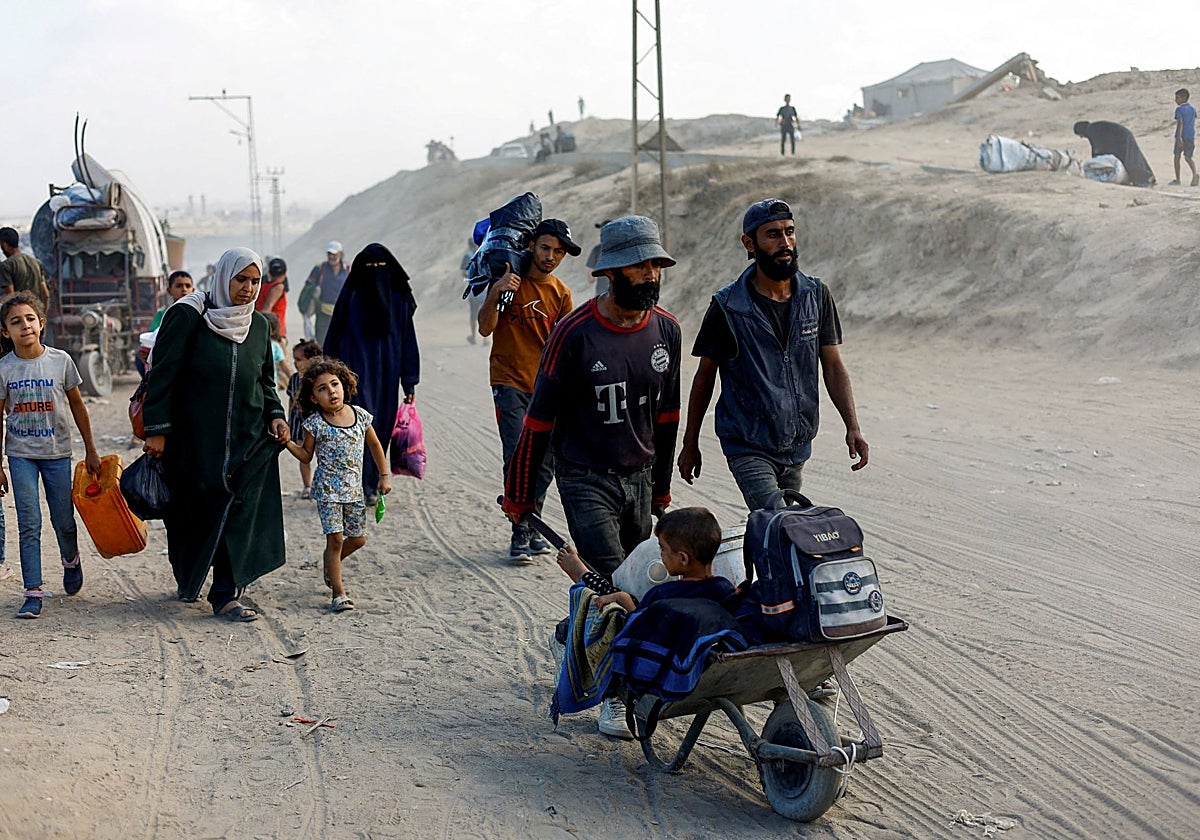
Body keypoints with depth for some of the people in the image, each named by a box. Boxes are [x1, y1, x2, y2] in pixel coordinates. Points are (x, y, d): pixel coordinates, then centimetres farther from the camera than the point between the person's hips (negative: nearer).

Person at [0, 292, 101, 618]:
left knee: (64, 521, 6)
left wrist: (90, 451, 7)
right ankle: (33, 593, 1)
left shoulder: (60, 360, -4)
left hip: (57, 452, 0)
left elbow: (77, 406, 5)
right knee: (29, 525, -4)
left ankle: (71, 560, 39)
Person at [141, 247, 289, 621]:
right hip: (194, 436, -3)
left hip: (247, 436, 3)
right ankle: (188, 577, 32)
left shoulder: (259, 325, 8)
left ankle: (225, 594, -2)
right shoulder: (187, 316, -7)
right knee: (192, 510, 8)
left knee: (239, 510, -5)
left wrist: (275, 416, 1)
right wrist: (157, 430, -13)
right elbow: (162, 375, -9)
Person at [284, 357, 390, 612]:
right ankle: (339, 593, 0)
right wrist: (287, 442, -14)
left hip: (354, 489, 4)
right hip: (328, 490, -4)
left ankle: (331, 565, 40)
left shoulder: (360, 416, -1)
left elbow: (374, 445, 13)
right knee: (335, 538, -7)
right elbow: (306, 456, 2)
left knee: (358, 539, 10)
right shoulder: (315, 423, -8)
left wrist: (384, 475, 13)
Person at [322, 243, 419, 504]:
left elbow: (408, 340, 7)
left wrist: (410, 381, 4)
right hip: (358, 372, -3)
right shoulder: (351, 296, -1)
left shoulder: (399, 297, 5)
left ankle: (371, 484, 17)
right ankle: (363, 486, -15)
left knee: (382, 427, 7)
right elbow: (336, 336, 1)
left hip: (387, 373, 3)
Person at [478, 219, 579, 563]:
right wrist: (495, 295, -23)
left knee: (545, 463, 6)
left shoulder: (561, 293, 7)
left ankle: (531, 528, 20)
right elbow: (485, 329, -8)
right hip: (510, 383, -4)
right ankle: (519, 535, -6)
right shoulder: (508, 279, -3)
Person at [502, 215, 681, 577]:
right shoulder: (575, 333, -13)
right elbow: (539, 419, -6)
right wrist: (518, 496, -1)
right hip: (586, 482, -5)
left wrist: (661, 488, 20)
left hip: (640, 479, 5)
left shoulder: (667, 329, 2)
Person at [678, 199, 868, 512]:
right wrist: (690, 444, 5)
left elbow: (833, 365, 5)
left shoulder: (817, 296, 1)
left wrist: (852, 427, -6)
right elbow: (705, 375, 1)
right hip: (748, 447, -4)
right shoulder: (728, 307, -9)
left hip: (797, 446, 4)